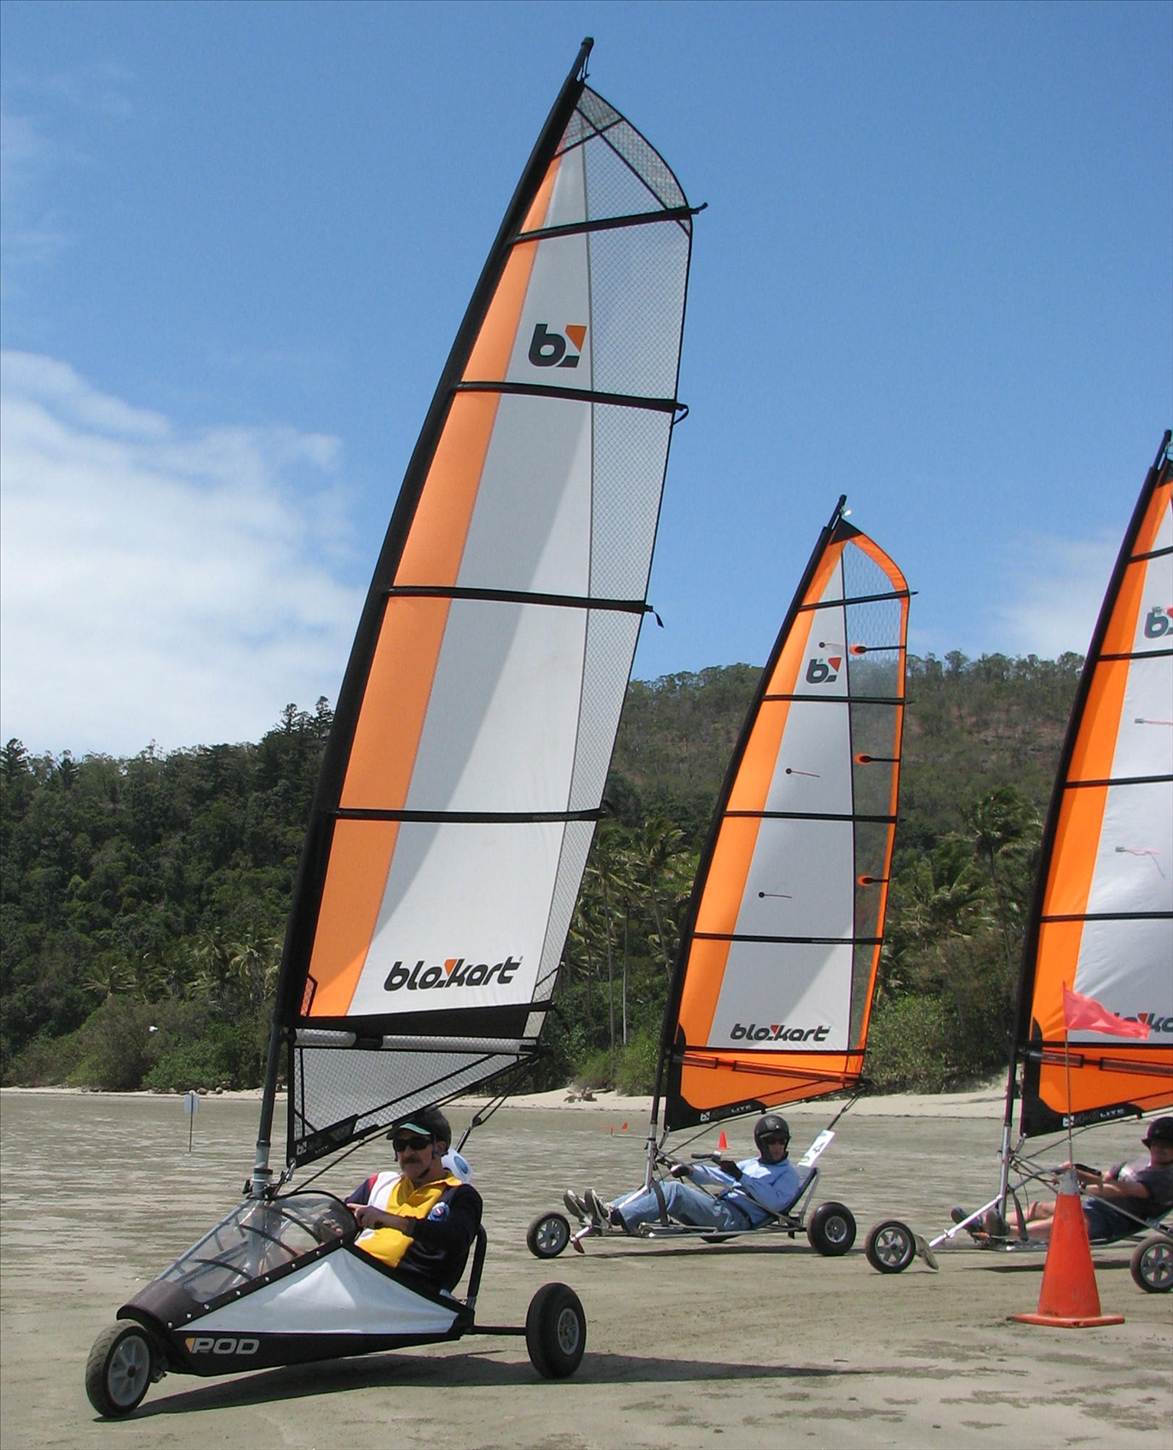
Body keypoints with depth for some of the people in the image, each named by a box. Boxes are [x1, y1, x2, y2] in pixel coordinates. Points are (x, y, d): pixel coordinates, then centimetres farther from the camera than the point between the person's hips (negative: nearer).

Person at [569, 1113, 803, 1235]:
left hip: (737, 1220, -8)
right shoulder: (753, 1164, 32)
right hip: (717, 1205, 8)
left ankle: (615, 1218, -41)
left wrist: (739, 1176, -12)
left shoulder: (788, 1175, 9)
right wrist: (689, 1169, 9)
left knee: (674, 1192, -28)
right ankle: (605, 1209, -21)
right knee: (658, 1188, -10)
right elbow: (716, 1174, 29)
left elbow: (776, 1203, -10)